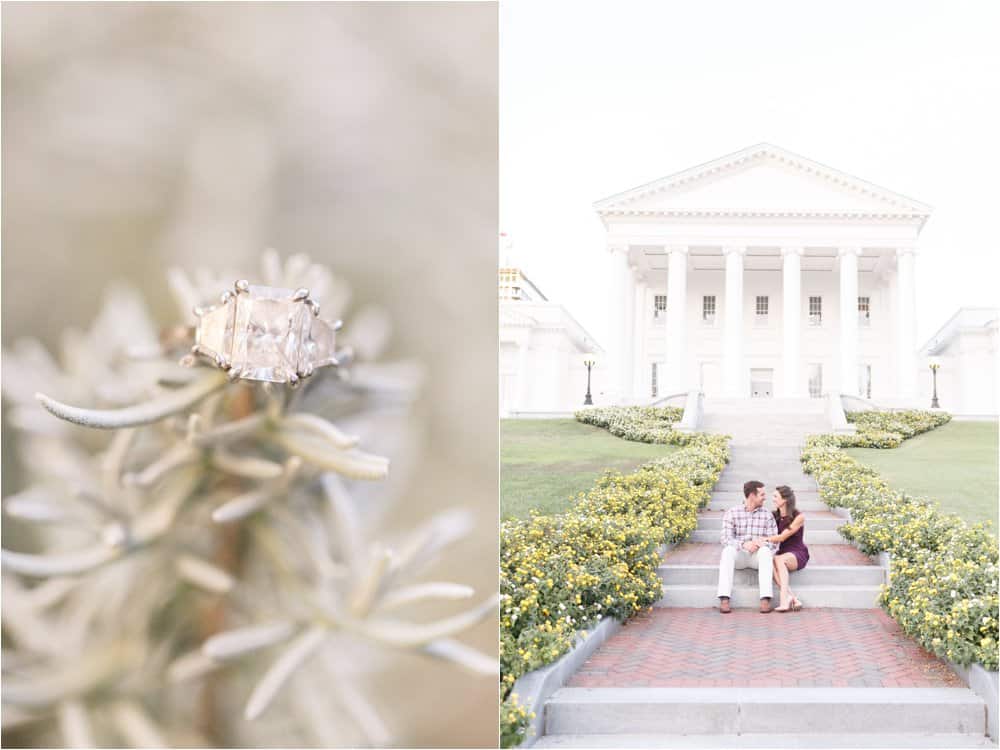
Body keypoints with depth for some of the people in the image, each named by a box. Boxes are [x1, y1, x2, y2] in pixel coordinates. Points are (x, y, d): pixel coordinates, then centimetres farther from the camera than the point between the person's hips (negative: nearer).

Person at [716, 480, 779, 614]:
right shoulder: (732, 513, 0)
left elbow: (774, 541, -2)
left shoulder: (767, 515, 5)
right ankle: (724, 599, -41)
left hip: (758, 557, 1)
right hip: (739, 555, -1)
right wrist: (743, 544, -29)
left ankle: (765, 598, -41)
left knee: (765, 551, -33)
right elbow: (725, 539, -10)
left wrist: (762, 543, -25)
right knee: (728, 550, -34)